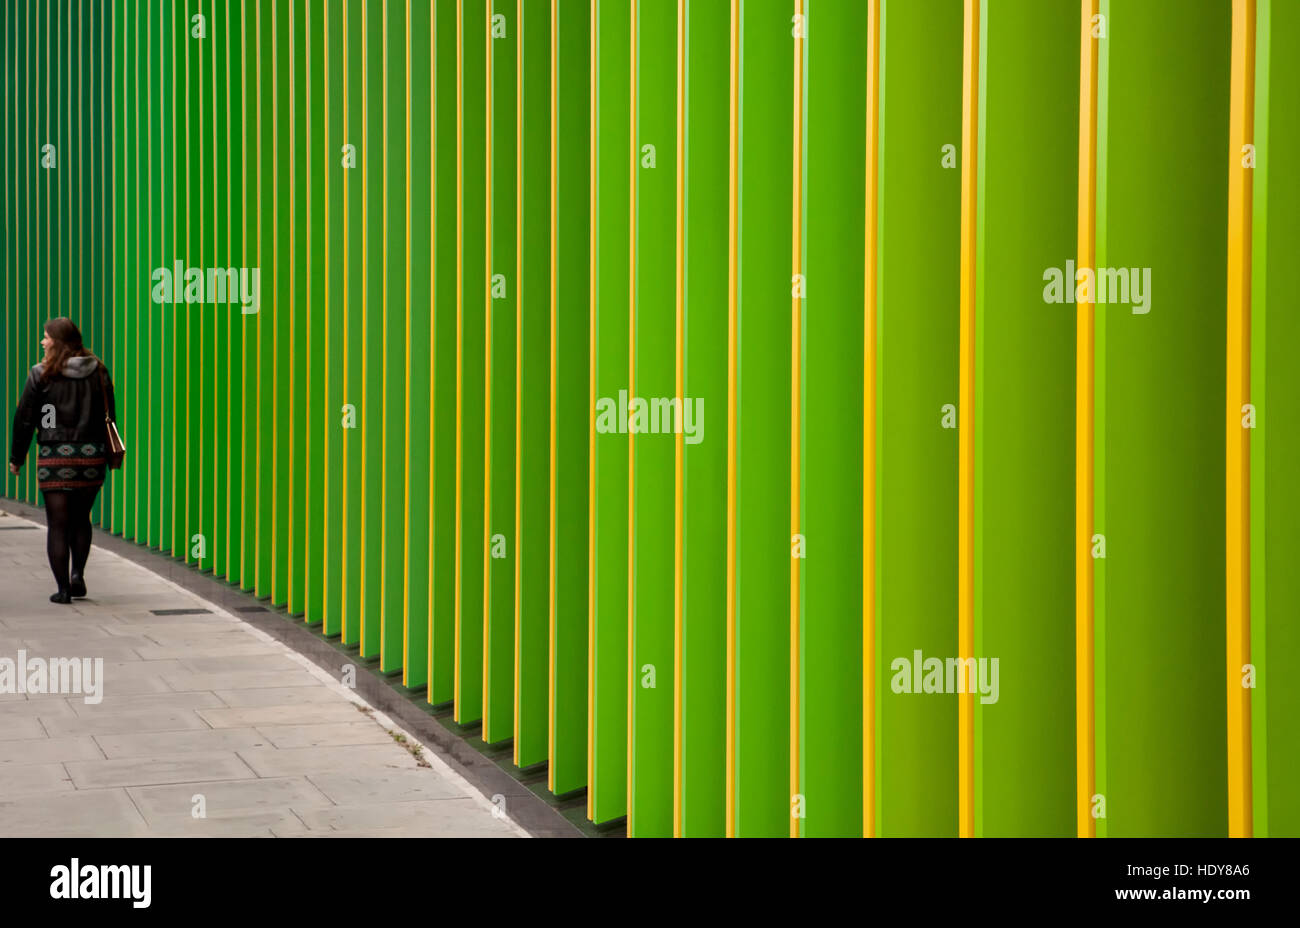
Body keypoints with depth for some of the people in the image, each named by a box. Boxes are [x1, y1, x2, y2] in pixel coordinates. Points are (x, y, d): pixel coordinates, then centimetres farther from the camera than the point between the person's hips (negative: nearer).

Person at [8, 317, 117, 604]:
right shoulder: (98, 372, 5)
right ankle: (77, 574, 4)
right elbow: (111, 416, 9)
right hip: (92, 454, 3)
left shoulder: (42, 374, -6)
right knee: (81, 519, 18)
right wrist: (111, 455, 17)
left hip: (55, 456, -3)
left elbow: (24, 419, -2)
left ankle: (63, 588, 1)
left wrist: (16, 457, 7)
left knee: (58, 524, 3)